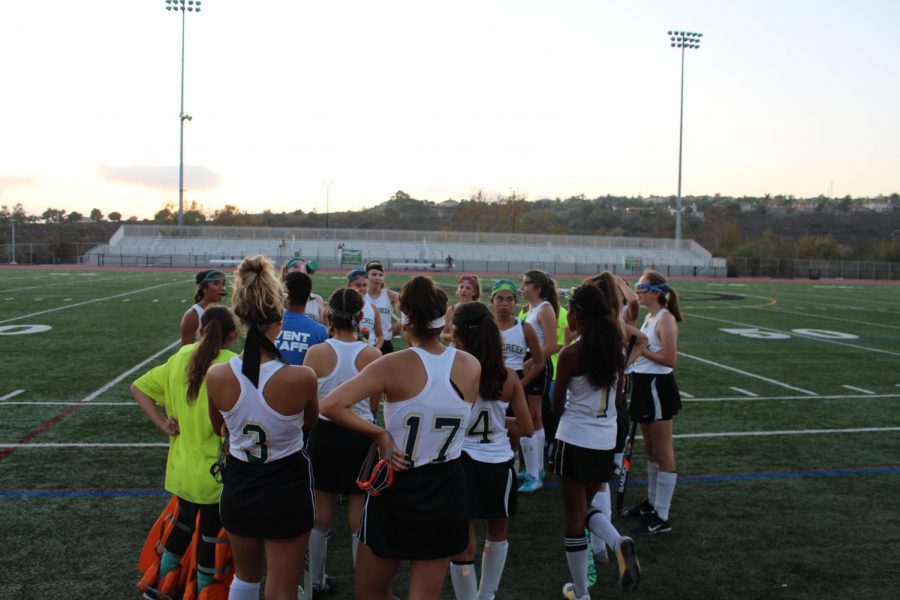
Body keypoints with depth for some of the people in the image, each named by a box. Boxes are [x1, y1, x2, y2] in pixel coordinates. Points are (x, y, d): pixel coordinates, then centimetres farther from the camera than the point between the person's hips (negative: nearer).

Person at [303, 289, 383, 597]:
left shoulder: (316, 353, -13)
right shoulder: (373, 355, -10)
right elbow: (374, 406, 0)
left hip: (324, 435, 1)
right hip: (360, 438, 0)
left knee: (321, 515, 18)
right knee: (360, 517, 12)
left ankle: (317, 581, 33)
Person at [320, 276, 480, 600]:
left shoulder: (395, 365, -17)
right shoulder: (471, 366, -5)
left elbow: (330, 405, -24)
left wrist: (379, 434, -15)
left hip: (398, 489, -4)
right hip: (448, 491, 4)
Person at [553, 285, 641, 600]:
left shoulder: (571, 353, -15)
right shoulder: (614, 344, -3)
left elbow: (557, 405, -5)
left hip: (575, 441, -6)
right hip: (606, 441, 6)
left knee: (574, 516, 7)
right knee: (586, 507, 22)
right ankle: (620, 544, -7)